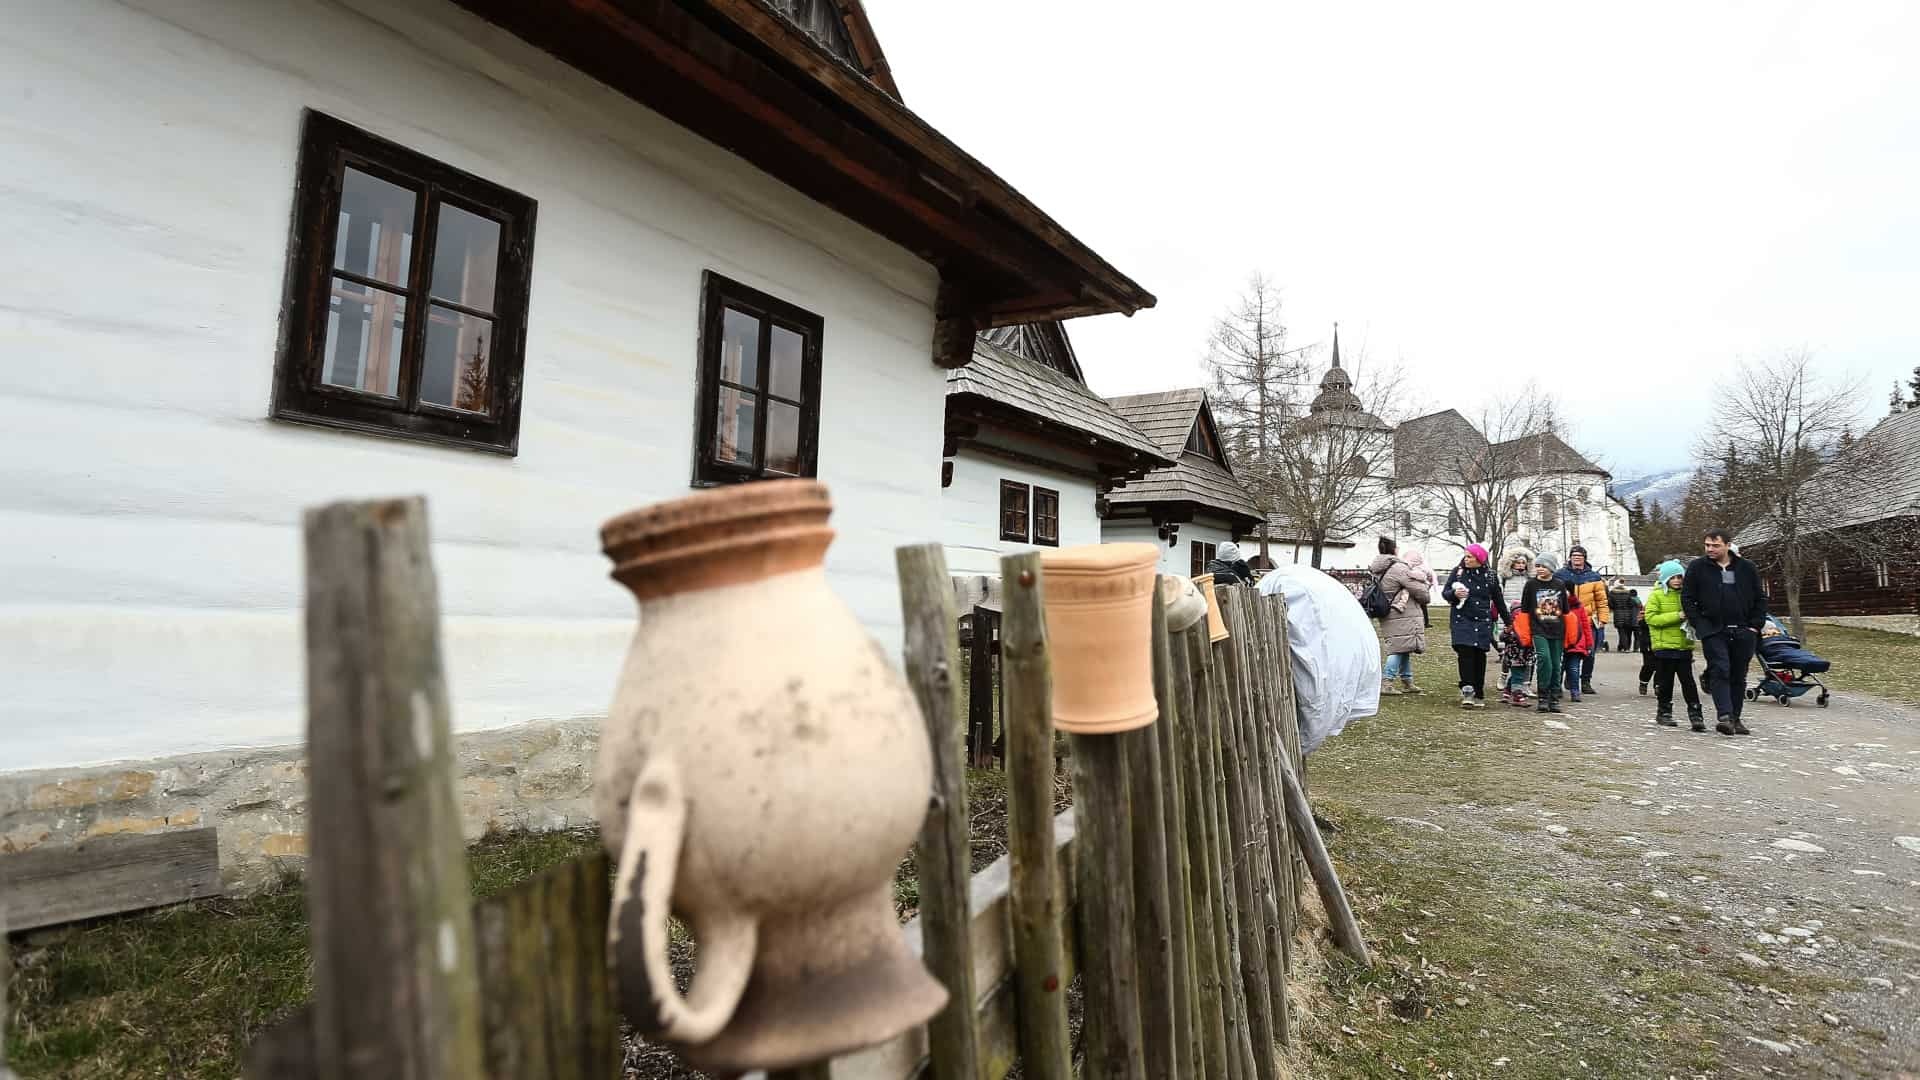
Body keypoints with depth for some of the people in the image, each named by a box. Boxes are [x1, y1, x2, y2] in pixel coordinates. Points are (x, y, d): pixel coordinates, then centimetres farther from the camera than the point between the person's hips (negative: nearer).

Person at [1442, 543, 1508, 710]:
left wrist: (1508, 621, 17)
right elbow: (1445, 592, 6)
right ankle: (1467, 691, -15)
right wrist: (1454, 593, -16)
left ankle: (1478, 695, 11)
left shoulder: (1489, 575, 6)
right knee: (1465, 652, -14)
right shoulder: (1457, 571, 4)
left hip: (1483, 621, 1)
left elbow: (1498, 600, 14)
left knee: (1479, 655, 2)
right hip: (1462, 619, -1)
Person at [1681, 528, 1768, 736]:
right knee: (1720, 671, -15)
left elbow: (1760, 599, 13)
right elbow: (1687, 598, 2)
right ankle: (1724, 716, -20)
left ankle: (1735, 718, 18)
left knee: (1739, 676, 9)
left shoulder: (1747, 568, 8)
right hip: (1713, 631, -3)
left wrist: (1755, 626, 3)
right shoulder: (1697, 568, 1)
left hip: (1743, 632, 3)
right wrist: (1699, 624, -6)